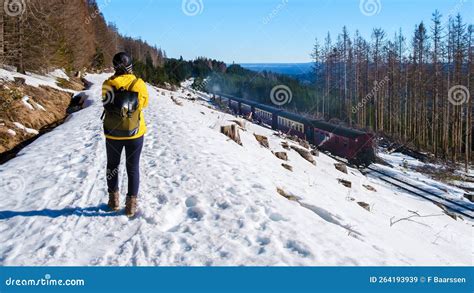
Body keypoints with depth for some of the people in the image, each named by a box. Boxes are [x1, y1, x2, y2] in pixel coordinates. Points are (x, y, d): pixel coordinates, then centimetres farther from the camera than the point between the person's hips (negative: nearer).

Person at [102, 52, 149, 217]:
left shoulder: (108, 84, -13)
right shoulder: (139, 84, -14)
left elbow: (105, 103, 0)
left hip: (113, 134, 1)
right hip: (135, 134, -1)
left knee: (112, 165, 20)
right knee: (133, 168, 11)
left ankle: (114, 199, 28)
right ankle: (131, 204, 13)